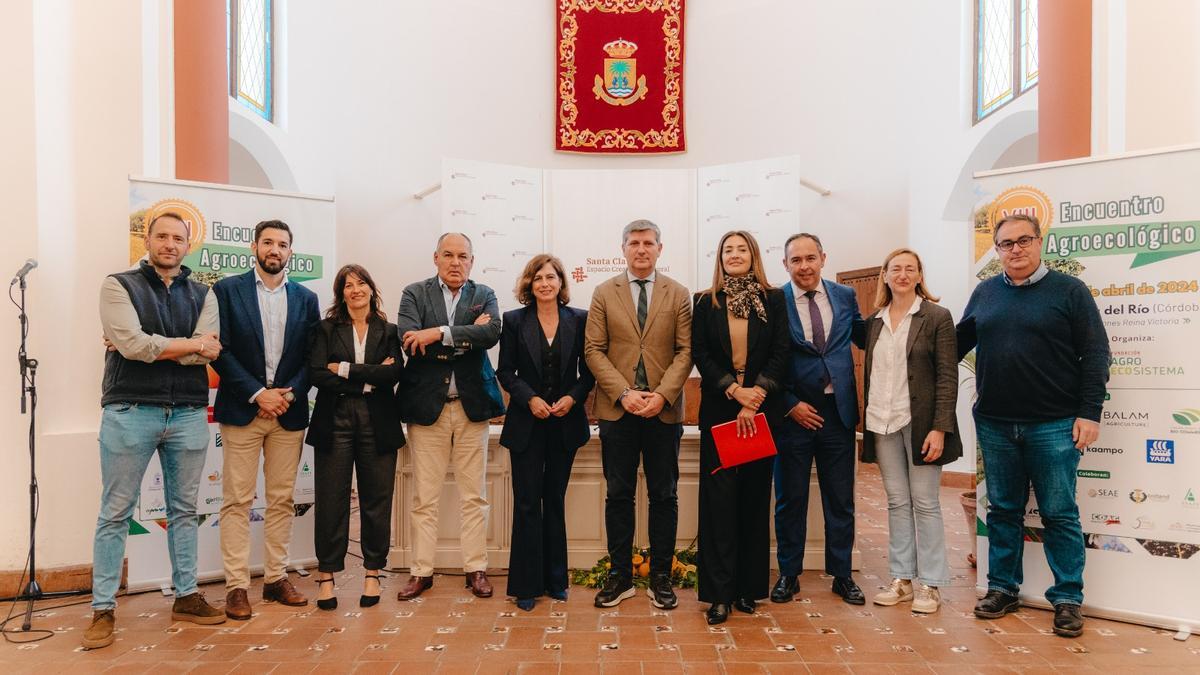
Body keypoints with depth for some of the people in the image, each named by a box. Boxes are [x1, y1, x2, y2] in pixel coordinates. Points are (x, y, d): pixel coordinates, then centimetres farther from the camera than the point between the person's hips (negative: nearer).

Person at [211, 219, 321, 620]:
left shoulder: (305, 298, 9)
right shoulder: (227, 290, 2)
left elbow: (312, 357, 6)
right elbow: (221, 351, -5)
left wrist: (290, 394, -9)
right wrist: (257, 394, -12)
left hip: (290, 410, 3)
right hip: (241, 410, -2)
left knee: (282, 500, 8)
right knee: (237, 501, 1)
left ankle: (276, 578, 18)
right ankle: (237, 586, 8)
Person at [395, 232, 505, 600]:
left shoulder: (484, 295, 7)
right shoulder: (415, 293, 4)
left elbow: (492, 333, -13)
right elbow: (408, 337, -14)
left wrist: (440, 333, -19)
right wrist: (467, 336, -12)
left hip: (472, 404, 1)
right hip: (427, 405, -1)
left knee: (475, 496, 8)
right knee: (424, 497, 7)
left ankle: (476, 569, 19)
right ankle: (421, 571, 19)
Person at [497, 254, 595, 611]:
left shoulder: (579, 320, 2)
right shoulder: (514, 321, 1)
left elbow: (588, 371, 3)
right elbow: (505, 371, 0)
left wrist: (573, 397, -13)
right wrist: (530, 398, -14)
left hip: (565, 422, 1)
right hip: (526, 423, -1)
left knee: (555, 501, 12)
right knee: (527, 502, 1)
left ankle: (555, 579, 24)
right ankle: (527, 584, 12)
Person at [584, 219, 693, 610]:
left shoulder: (678, 295, 6)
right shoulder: (604, 294, 7)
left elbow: (685, 351, 0)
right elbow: (593, 350, 1)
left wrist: (662, 395, -13)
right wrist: (623, 394, -11)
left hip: (664, 411, 0)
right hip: (617, 410, 0)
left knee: (664, 496, 7)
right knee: (619, 495, 7)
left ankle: (660, 577, 19)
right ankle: (620, 577, 18)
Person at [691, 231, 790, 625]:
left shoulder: (774, 300, 6)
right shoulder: (705, 303, 6)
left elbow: (781, 352, 0)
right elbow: (700, 354, -1)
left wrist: (757, 392, -13)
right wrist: (735, 391, -12)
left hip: (762, 409, 1)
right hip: (719, 410, 0)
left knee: (755, 497, 6)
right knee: (719, 497, -2)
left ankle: (749, 586, 16)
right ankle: (720, 592, 2)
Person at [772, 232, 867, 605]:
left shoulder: (845, 296, 4)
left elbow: (865, 337, 16)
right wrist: (791, 404, -11)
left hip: (838, 411, 3)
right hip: (794, 412, -2)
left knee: (841, 500, 12)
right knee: (790, 499, 9)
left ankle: (842, 575, 26)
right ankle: (789, 574, 23)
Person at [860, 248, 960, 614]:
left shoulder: (937, 317, -2)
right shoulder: (874, 321, 10)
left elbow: (947, 376, -7)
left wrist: (940, 428, -14)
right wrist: (867, 421, 7)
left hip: (921, 422, -4)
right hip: (883, 423, 4)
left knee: (925, 502, 3)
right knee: (896, 502, 11)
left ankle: (929, 584, 15)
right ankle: (901, 579, 20)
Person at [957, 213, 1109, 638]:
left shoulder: (1069, 291, -1)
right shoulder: (984, 293, 9)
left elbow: (1094, 355, -4)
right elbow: (958, 343, 16)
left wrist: (1089, 412, -10)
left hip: (1054, 426, -3)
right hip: (995, 425, 3)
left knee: (1059, 515, 4)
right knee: (1003, 511, 12)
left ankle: (1067, 599, 18)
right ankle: (1002, 588, 24)